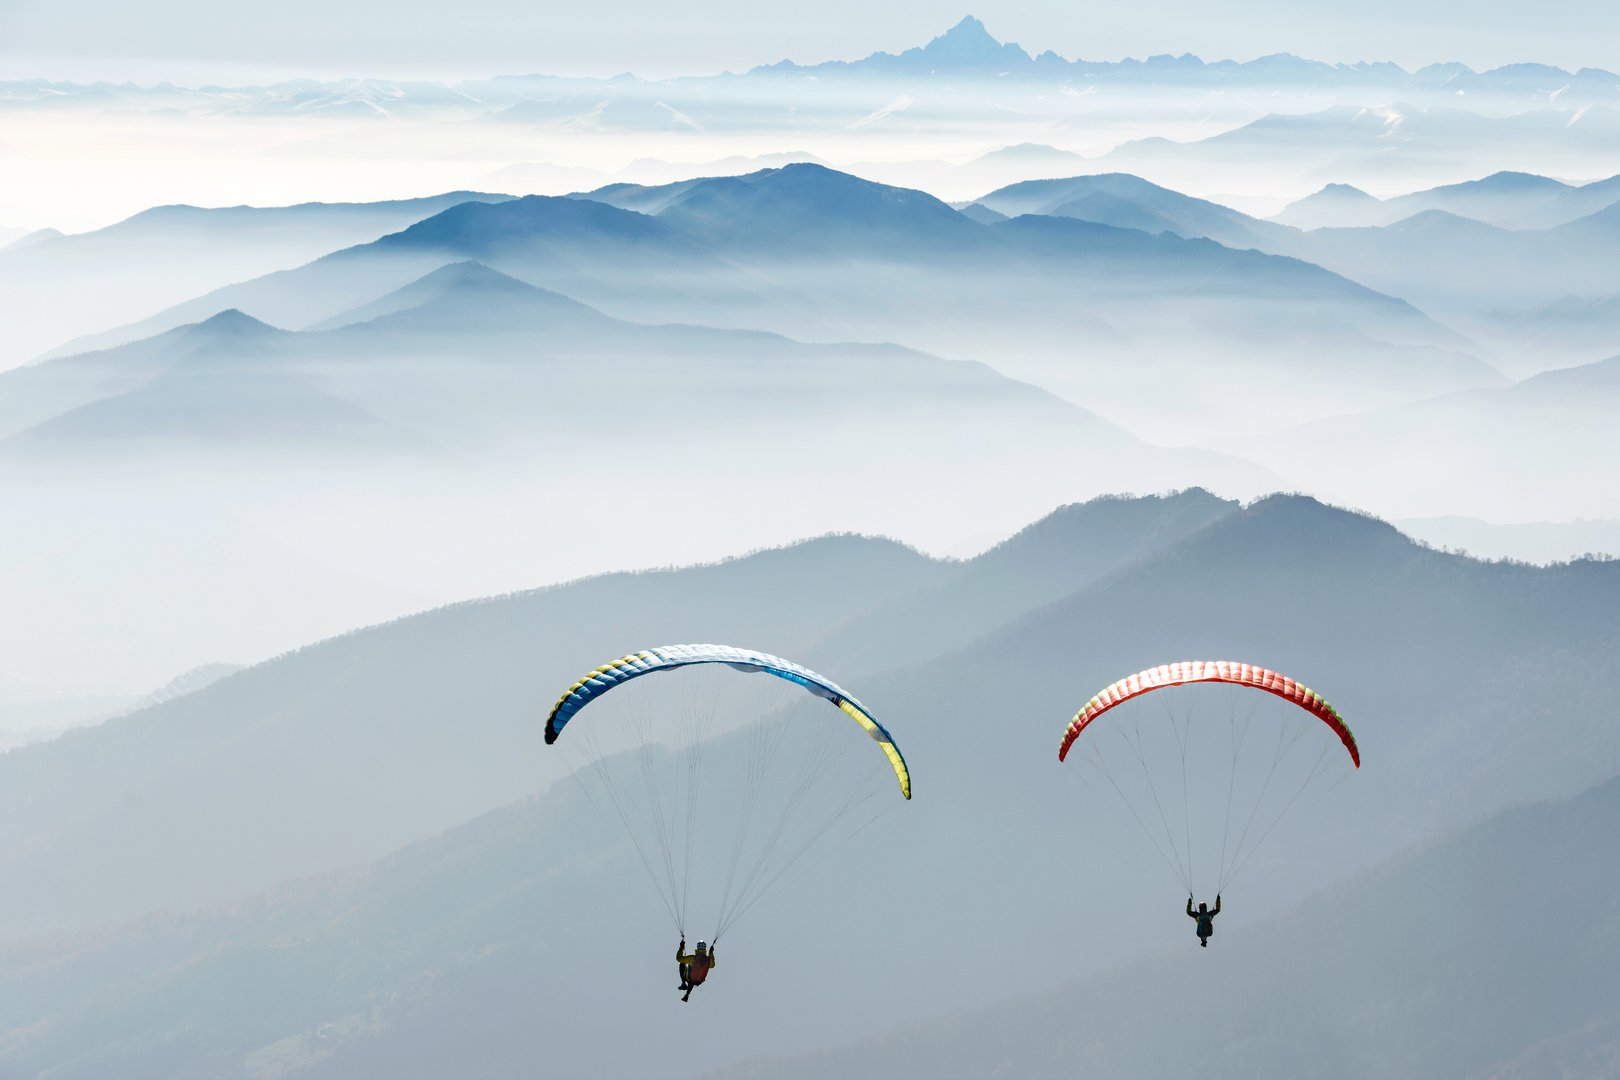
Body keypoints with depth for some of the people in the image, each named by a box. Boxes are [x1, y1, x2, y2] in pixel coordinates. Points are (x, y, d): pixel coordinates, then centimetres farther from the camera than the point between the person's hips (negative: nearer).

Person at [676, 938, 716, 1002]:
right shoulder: (708, 959, -18)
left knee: (682, 964, 19)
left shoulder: (692, 958, -28)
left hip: (688, 979, -4)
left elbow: (679, 958, -17)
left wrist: (681, 947, -8)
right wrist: (711, 953, 16)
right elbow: (712, 965, 7)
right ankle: (687, 995, 51)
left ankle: (684, 984, 20)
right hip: (699, 982, 4)